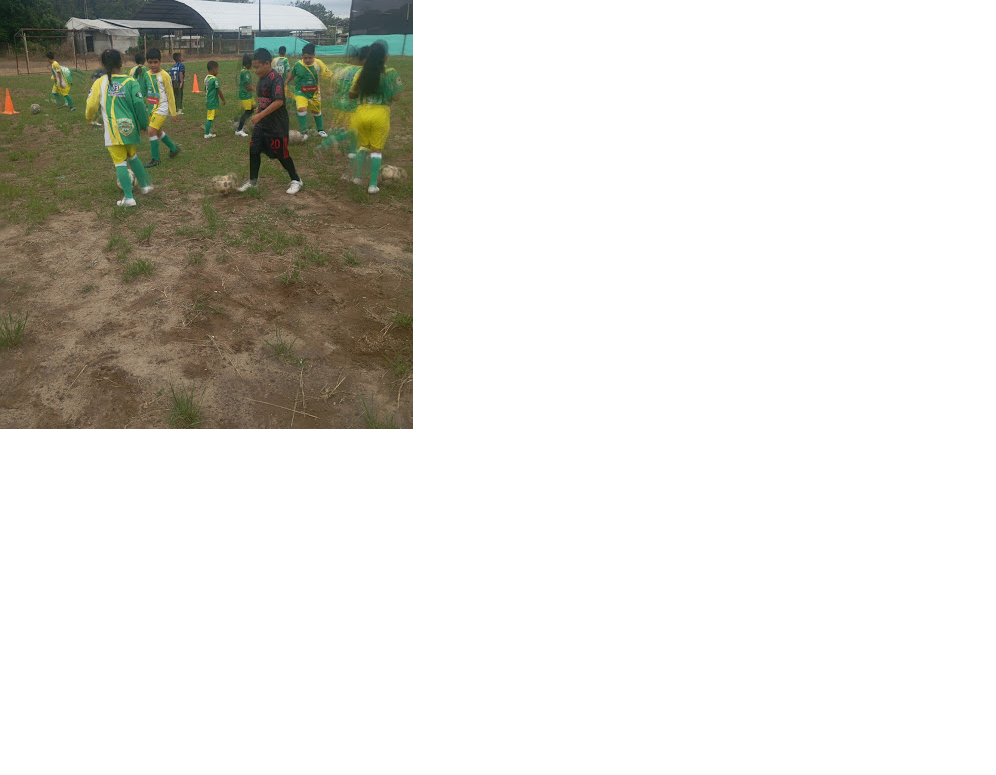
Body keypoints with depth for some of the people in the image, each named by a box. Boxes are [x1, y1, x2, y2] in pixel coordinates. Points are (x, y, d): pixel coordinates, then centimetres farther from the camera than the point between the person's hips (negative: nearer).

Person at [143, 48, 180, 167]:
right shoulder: (147, 75, 7)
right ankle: (174, 148, 40)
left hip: (161, 108, -7)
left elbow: (170, 94, -6)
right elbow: (145, 93, 16)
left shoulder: (164, 76, -11)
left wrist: (173, 112, -4)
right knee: (158, 132, 18)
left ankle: (155, 159, -6)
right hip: (151, 108, 7)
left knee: (152, 130, -16)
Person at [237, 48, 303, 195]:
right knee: (253, 150, 7)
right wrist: (256, 113, 16)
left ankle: (296, 181, 18)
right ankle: (252, 181, 19)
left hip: (276, 125, -8)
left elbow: (279, 101, -26)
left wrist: (260, 115, -25)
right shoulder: (262, 79, 10)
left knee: (281, 154, 1)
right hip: (262, 124, 8)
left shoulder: (276, 79, -17)